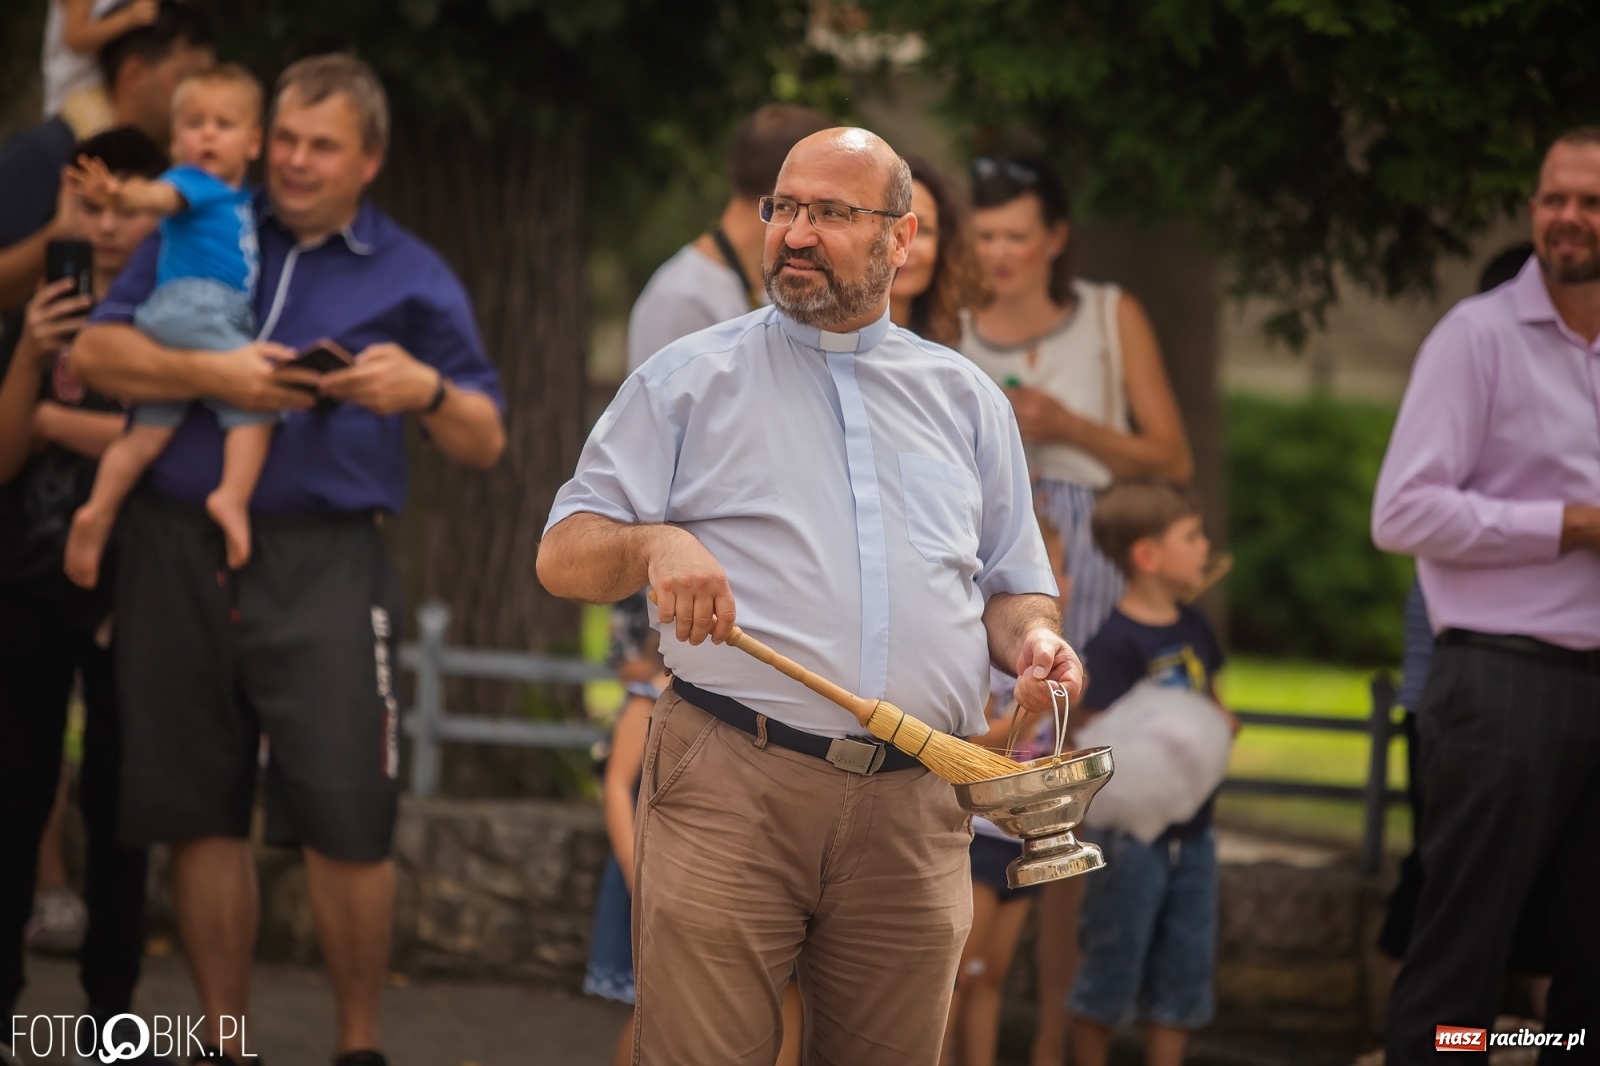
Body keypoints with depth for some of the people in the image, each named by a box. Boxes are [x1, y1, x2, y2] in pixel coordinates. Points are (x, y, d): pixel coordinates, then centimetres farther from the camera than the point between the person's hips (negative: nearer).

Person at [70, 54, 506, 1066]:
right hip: (178, 552, 2)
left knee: (347, 819, -9)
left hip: (323, 560, -2)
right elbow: (97, 351, 1)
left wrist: (427, 391, -13)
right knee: (201, 813, 5)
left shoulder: (410, 277, 9)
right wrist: (211, 374, -12)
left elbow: (486, 443, 7)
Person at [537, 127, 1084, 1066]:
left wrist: (1033, 640, -2)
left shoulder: (967, 400, 18)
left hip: (913, 810, 3)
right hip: (729, 792, -3)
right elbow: (565, 556, 6)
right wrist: (654, 544, -16)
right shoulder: (692, 379, 10)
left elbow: (1013, 589, 22)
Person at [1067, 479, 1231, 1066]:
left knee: (1184, 971, 11)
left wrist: (1221, 722, -1)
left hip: (1191, 830, 7)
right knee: (1111, 972, 3)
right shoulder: (1114, 644, -16)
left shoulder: (1193, 628, 7)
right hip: (1134, 834, -7)